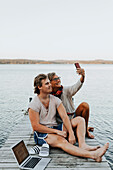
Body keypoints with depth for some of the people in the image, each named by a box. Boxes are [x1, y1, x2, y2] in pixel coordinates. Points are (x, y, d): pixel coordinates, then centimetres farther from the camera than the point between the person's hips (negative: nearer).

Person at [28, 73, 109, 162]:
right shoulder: (34, 105, -11)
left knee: (79, 120, -7)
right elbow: (35, 127, -15)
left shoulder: (55, 100, 5)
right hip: (42, 134, -6)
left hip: (56, 128, 7)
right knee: (61, 141, -37)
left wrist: (71, 133, -18)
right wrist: (57, 131, -20)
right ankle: (93, 155, -49)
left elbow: (64, 117, -3)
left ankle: (82, 145, -30)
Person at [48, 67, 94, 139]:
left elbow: (76, 87, -30)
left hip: (73, 117, 1)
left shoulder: (65, 90, -9)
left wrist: (83, 76, -49)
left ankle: (85, 130, -6)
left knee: (85, 105, -25)